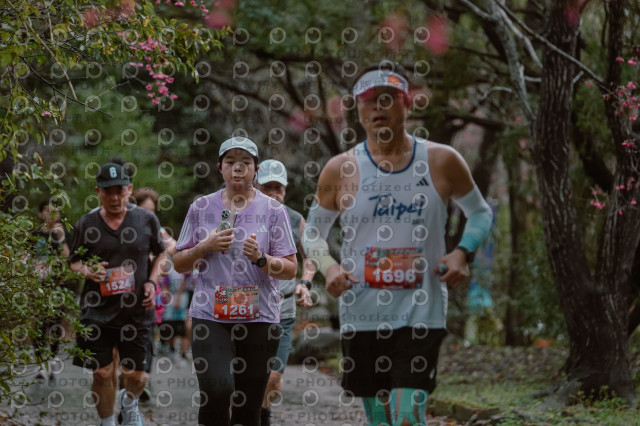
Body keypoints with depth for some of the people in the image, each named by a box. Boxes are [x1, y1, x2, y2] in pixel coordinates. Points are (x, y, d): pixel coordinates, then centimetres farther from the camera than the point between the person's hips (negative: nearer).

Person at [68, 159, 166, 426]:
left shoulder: (147, 220, 1)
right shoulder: (86, 224, -1)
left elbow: (160, 253, 17)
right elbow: (73, 261, 11)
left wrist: (151, 282, 1)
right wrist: (87, 271, -12)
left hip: (136, 311, 1)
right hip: (98, 311, 0)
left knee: (136, 376, 4)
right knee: (102, 373, 0)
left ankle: (129, 402, 39)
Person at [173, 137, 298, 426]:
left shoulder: (273, 211, 5)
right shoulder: (201, 208, 8)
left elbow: (290, 270, 3)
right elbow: (179, 263, 11)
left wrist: (261, 258, -15)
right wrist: (206, 246, -7)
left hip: (259, 317, 0)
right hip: (210, 315, 0)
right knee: (217, 390, -22)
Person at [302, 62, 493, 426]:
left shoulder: (441, 162, 1)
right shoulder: (341, 170, 1)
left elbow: (480, 213, 15)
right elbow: (312, 232, 12)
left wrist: (463, 252, -5)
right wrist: (328, 266, -9)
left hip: (421, 315, -2)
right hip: (361, 315, 2)